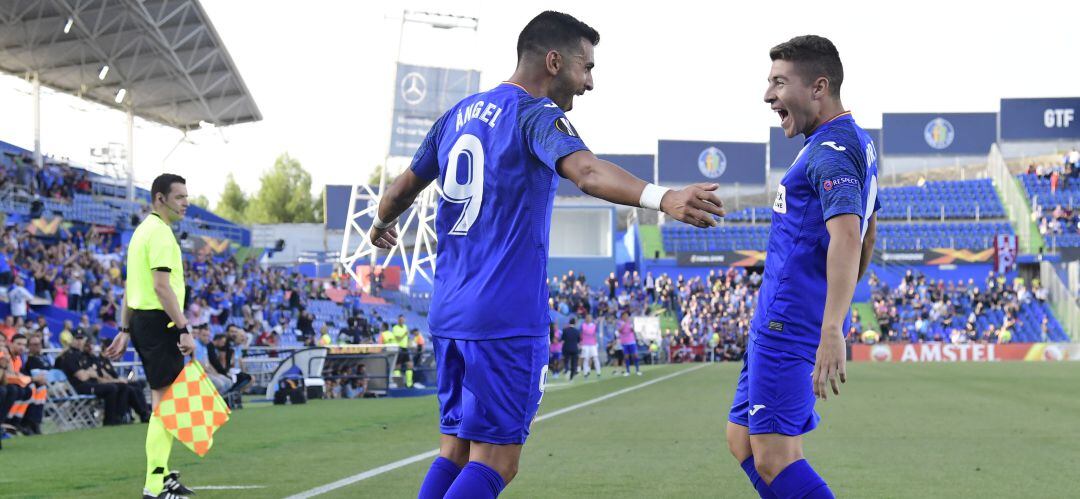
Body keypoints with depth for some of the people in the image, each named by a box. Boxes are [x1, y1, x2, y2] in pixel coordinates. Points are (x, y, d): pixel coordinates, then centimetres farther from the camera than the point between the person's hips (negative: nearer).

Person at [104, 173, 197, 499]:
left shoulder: (143, 230, 19)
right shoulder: (160, 232, -13)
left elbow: (131, 287, 20)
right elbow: (162, 286, -21)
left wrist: (125, 331, 21)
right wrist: (184, 329, -22)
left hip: (141, 320, 10)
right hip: (158, 322, -10)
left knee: (162, 399, 17)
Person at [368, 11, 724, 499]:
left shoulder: (458, 115, 14)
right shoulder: (535, 114, -9)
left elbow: (402, 190, 25)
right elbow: (586, 171, -30)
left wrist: (381, 226, 47)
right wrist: (663, 198, -46)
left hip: (448, 314, 8)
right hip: (506, 320, -8)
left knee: (454, 452, 14)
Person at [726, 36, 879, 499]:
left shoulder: (832, 150, -16)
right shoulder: (856, 142, 17)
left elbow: (846, 238, -31)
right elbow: (868, 236, 27)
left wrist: (831, 330, -41)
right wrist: (833, 316, 34)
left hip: (788, 323, -10)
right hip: (776, 322, 10)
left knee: (773, 457, -12)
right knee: (743, 439, 14)